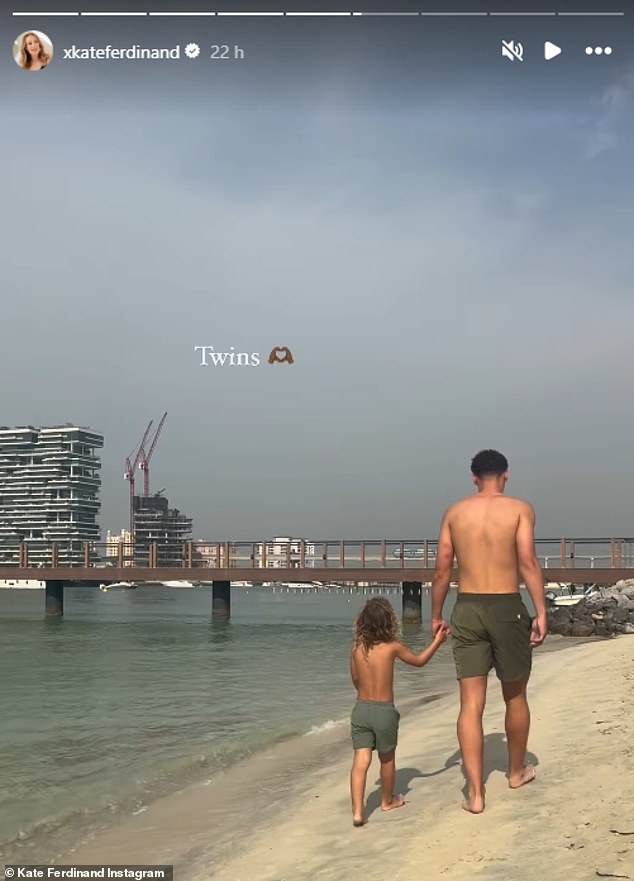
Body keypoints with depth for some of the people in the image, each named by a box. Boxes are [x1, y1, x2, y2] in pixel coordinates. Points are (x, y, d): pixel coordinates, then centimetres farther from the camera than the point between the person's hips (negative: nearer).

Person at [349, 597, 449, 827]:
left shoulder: (357, 649, -1)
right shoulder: (392, 647, -8)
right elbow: (419, 661, 10)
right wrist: (437, 641, 21)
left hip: (360, 709, 2)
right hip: (384, 711, -2)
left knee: (360, 761, -1)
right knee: (387, 758, 18)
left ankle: (357, 811, -12)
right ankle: (387, 801, 36)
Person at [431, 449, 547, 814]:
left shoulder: (454, 513, 7)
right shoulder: (520, 508, -2)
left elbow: (442, 569, 6)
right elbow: (528, 562, -13)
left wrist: (436, 615, 15)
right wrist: (541, 613, -12)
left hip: (467, 610, 2)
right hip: (507, 608, -2)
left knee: (471, 704, 2)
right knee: (516, 696, 18)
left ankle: (476, 793, -2)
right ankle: (517, 771, 36)